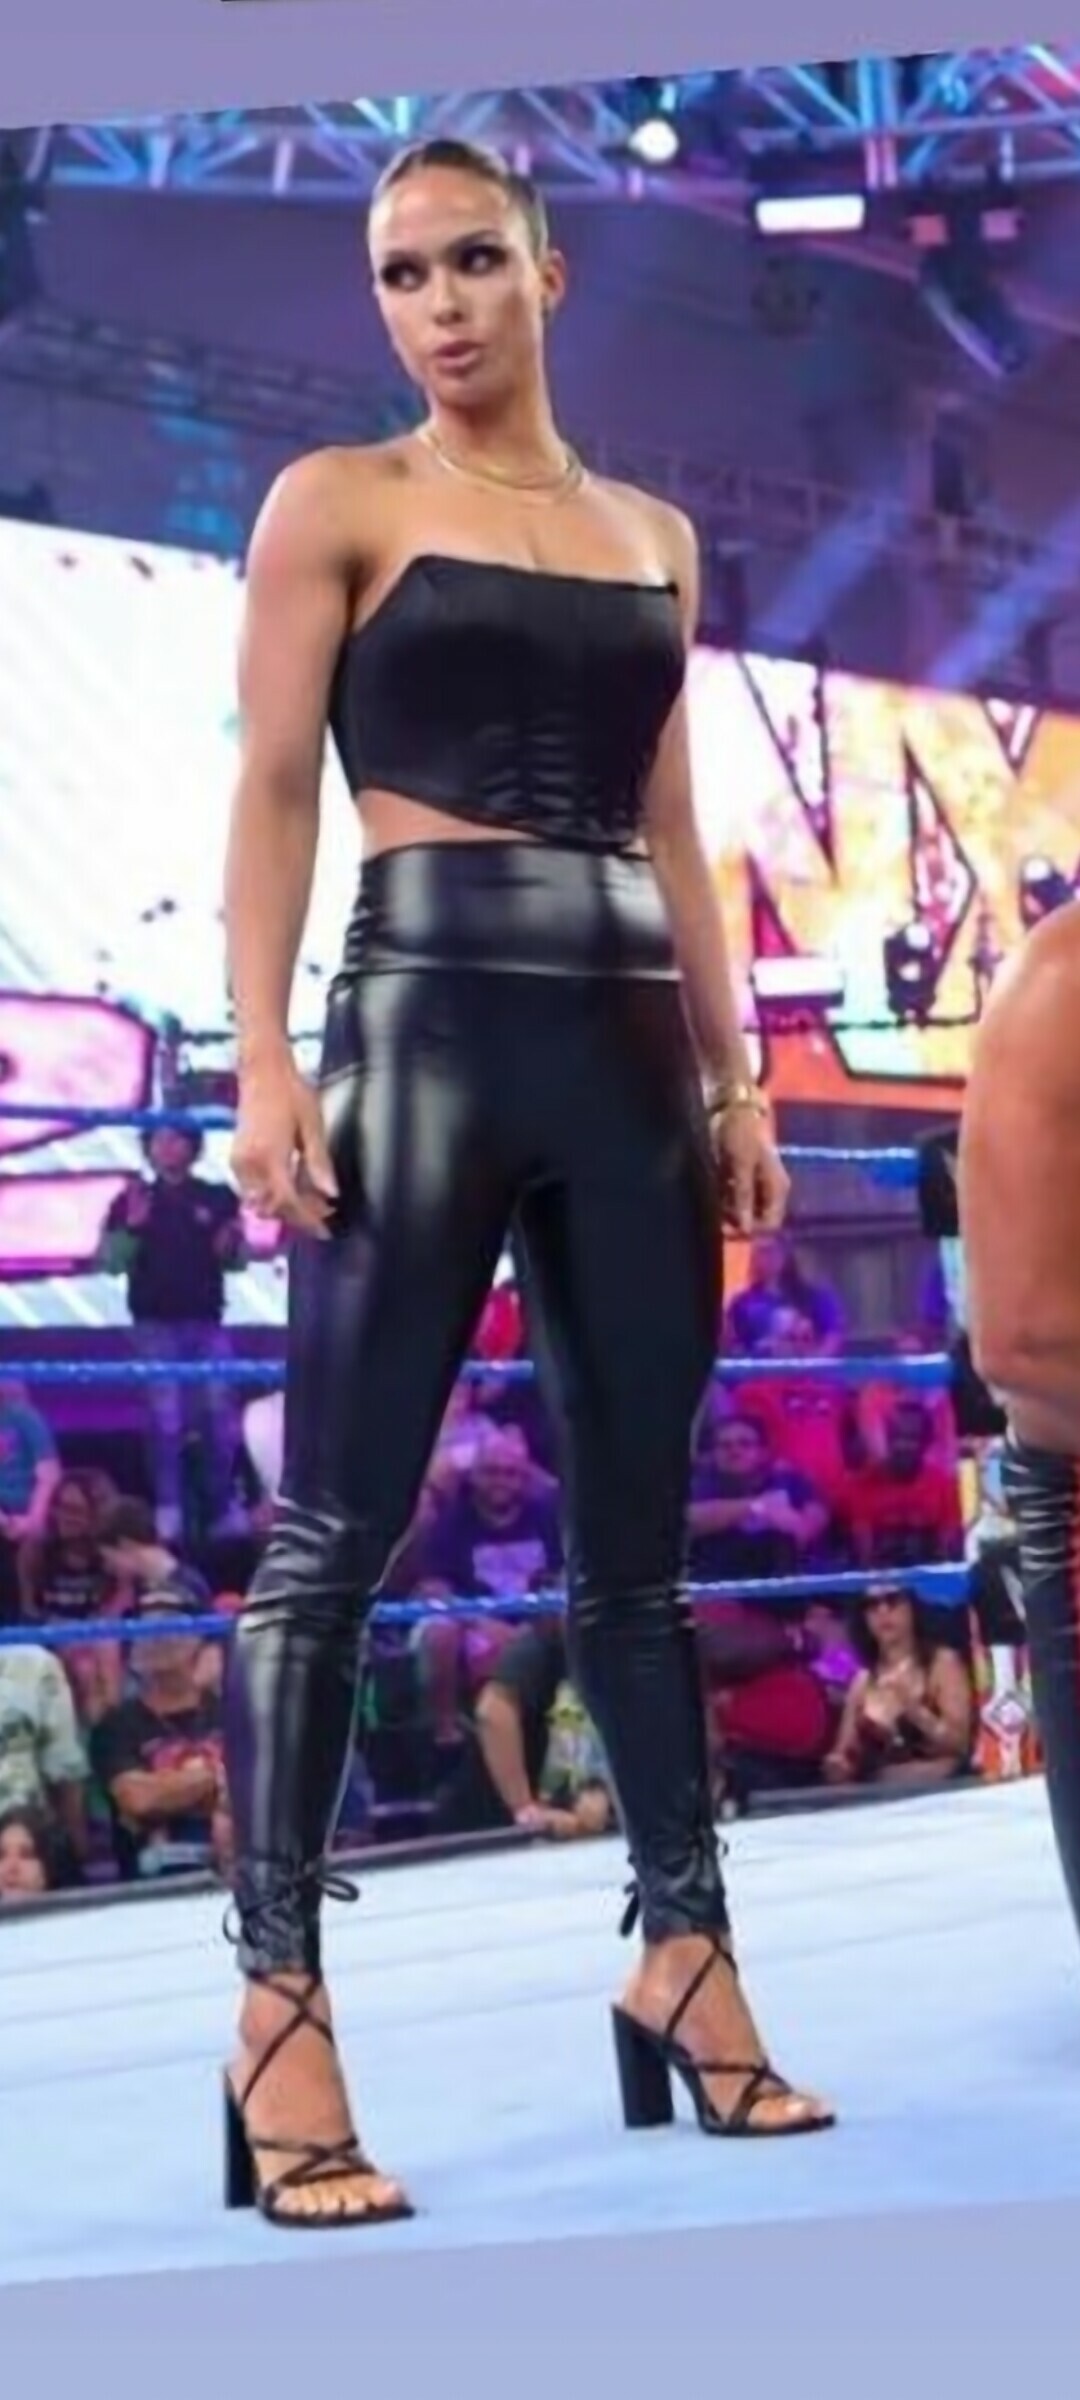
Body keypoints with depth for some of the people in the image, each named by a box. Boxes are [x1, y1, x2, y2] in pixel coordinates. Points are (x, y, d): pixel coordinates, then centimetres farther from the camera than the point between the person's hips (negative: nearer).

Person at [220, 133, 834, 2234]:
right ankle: (279, 2017, -7)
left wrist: (734, 1072, 12)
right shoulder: (339, 501, 5)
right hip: (430, 1014, -5)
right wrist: (264, 1063, -13)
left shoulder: (653, 535, 19)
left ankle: (684, 1965, 16)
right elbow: (274, 790, -2)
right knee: (338, 1528, -8)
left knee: (637, 1537, 8)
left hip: (629, 1038, 5)